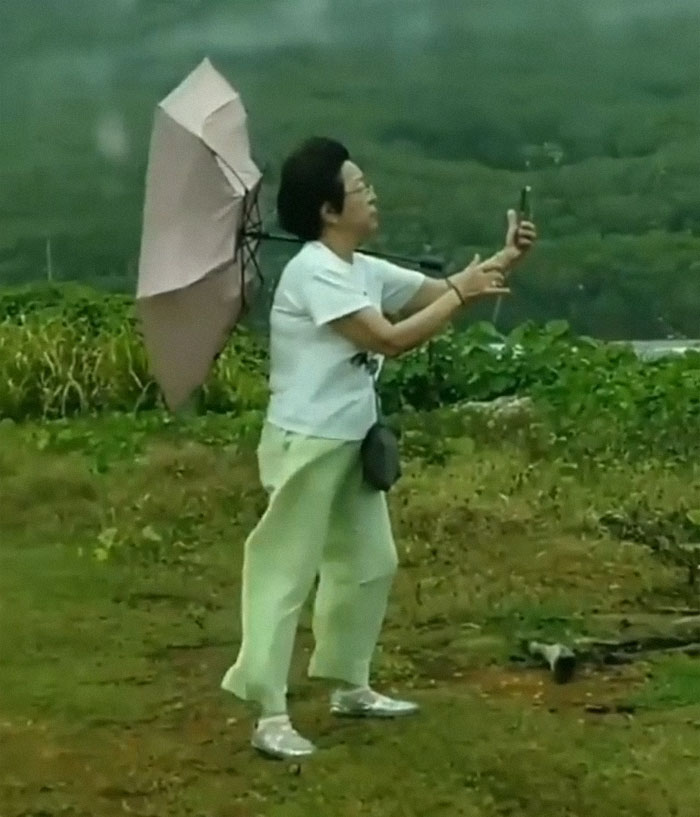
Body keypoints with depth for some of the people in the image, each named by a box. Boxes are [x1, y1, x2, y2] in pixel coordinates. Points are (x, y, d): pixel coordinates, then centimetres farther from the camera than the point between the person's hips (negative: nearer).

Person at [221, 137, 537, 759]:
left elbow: (439, 293, 13)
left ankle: (350, 687, 34)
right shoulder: (314, 273, -19)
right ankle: (271, 716, -4)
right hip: (308, 446, -10)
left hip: (351, 444, 10)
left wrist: (503, 260, 0)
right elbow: (391, 339, -24)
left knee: (370, 563, 19)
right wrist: (463, 292, -16)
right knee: (286, 575, -6)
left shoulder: (364, 271, 9)